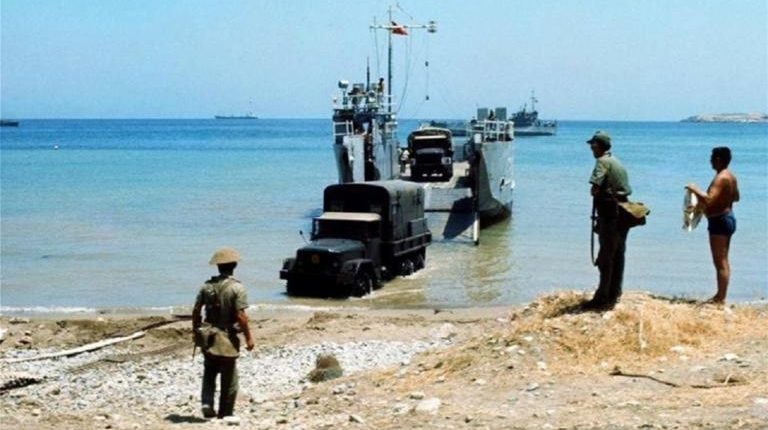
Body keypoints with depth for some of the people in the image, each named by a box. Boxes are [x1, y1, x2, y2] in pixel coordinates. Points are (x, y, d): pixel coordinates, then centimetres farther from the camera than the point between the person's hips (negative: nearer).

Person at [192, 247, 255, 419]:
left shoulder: (207, 286, 0)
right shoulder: (237, 288, -14)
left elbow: (196, 311, 2)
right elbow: (240, 316, -18)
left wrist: (196, 331, 16)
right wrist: (249, 337, -10)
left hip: (208, 337, 4)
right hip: (228, 338, -4)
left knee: (209, 372, 19)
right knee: (228, 378, 10)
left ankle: (207, 403, 2)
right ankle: (225, 413, 16)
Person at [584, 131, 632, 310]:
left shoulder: (602, 162, -11)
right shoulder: (617, 162, 17)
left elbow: (595, 189, -19)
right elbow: (626, 188, 17)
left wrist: (597, 193, 0)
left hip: (609, 212, -9)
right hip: (622, 211, 9)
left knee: (605, 257, -6)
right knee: (618, 255, 14)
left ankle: (603, 298, -5)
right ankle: (614, 294, 21)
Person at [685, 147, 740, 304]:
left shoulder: (720, 178, -20)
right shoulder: (730, 176, 10)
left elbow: (709, 201, -30)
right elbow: (736, 197, 24)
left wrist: (695, 190, -18)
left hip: (719, 221, -10)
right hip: (728, 218, 10)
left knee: (720, 262, -7)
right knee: (723, 261, 16)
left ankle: (720, 299, -5)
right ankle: (720, 295, 23)